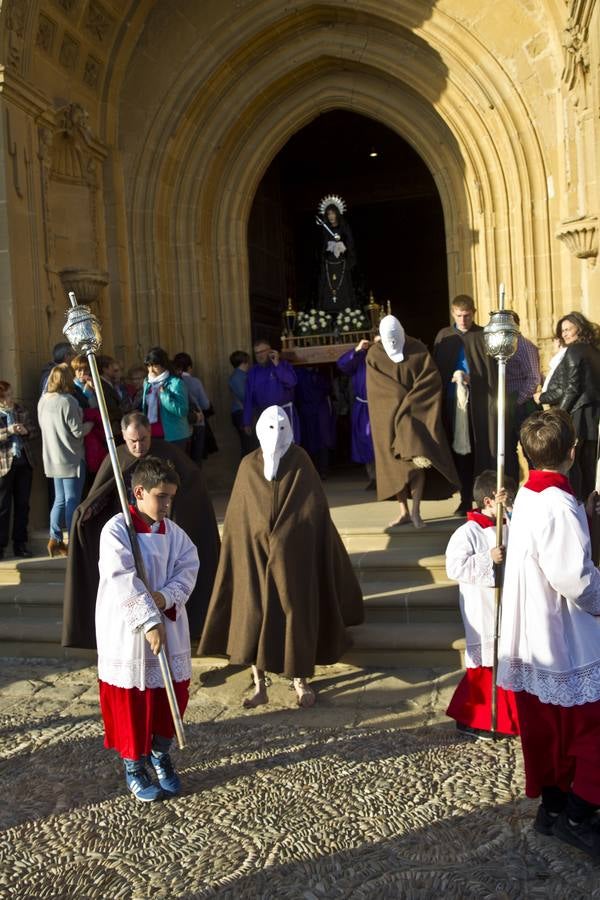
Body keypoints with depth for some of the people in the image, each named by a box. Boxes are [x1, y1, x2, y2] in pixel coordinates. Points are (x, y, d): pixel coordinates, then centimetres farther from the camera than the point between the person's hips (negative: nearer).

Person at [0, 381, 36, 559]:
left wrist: (26, 431, -6)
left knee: (22, 505, 8)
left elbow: (34, 431, 15)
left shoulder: (21, 410, 8)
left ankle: (20, 544, 16)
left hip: (24, 462, 4)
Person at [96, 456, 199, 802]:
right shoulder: (116, 530, -16)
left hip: (170, 627, 5)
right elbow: (124, 582, -23)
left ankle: (161, 755, 38)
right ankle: (134, 767, 29)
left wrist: (166, 597, -20)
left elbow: (189, 566, -3)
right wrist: (150, 622, -26)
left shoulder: (173, 532, 2)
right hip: (127, 632, -5)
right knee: (131, 702, 9)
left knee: (172, 695, 15)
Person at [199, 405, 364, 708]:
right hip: (255, 555, 1)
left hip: (294, 556, -1)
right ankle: (259, 685, 12)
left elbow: (315, 510, -1)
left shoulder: (301, 462, -2)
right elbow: (238, 516, 5)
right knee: (255, 615, 0)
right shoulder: (249, 466, 2)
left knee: (296, 614, 4)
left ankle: (300, 680, 22)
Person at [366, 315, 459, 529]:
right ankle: (403, 512, 7)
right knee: (396, 462, 0)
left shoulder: (418, 350, 1)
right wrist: (404, 399, -12)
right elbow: (377, 389, -6)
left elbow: (432, 381, -6)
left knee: (417, 460, -11)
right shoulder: (374, 355, 1)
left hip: (417, 415, -1)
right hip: (389, 417, 1)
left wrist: (410, 402, -14)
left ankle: (415, 511, -6)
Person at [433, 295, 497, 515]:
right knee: (460, 451, 4)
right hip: (454, 400, 2)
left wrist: (472, 379, -14)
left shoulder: (483, 336, 3)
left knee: (482, 450, 0)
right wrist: (453, 379, -7)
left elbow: (491, 369, -1)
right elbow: (437, 369, 9)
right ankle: (466, 499, 11)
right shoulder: (444, 336, 9)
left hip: (480, 401, -2)